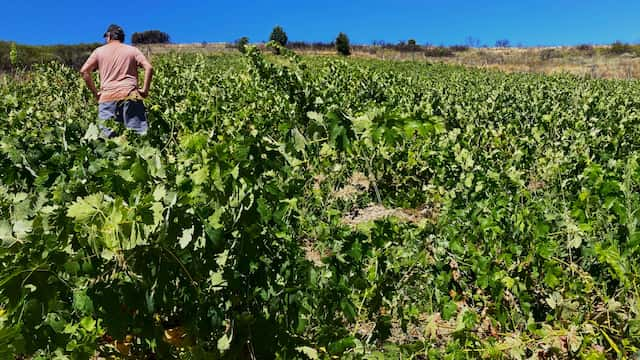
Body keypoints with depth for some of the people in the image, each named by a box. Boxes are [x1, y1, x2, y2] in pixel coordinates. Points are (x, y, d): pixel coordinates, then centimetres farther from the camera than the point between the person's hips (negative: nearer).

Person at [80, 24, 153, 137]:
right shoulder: (133, 50, 14)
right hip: (130, 95, 0)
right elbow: (149, 68, 0)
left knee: (107, 135, -4)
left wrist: (95, 92, 11)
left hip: (107, 97, 1)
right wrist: (145, 90, 3)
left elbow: (84, 71, 6)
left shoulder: (99, 51, 16)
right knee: (140, 134, -6)